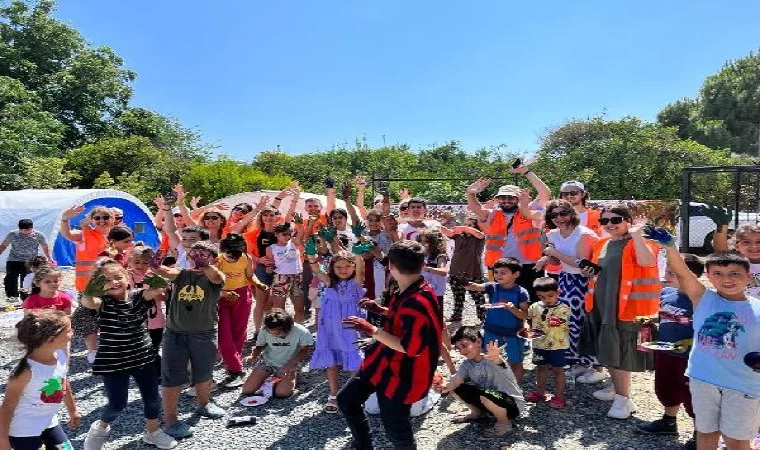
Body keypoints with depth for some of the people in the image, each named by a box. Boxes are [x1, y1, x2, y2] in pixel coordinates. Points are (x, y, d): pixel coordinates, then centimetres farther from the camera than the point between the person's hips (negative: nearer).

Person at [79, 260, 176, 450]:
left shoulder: (138, 296, -4)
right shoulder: (103, 302, -11)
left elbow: (158, 288, -21)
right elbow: (86, 301, -33)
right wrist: (93, 287, -54)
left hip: (143, 357, 3)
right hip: (113, 362, -3)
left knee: (152, 397, 12)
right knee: (117, 404, 5)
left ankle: (152, 432, 36)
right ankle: (100, 428, 38)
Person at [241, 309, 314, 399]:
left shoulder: (300, 331, -24)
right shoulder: (264, 331, -19)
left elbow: (304, 350, -9)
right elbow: (259, 346, -1)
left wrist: (291, 364, -21)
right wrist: (253, 356, -23)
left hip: (288, 365, -2)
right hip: (267, 362, 2)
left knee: (281, 393, -25)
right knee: (247, 390, -10)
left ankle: (290, 379, 10)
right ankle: (265, 378, 20)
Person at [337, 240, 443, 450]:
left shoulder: (418, 303, -31)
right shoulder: (405, 293, 0)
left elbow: (410, 348, -31)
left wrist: (372, 330, -29)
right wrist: (382, 310, 10)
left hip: (401, 373, -10)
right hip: (383, 362, 10)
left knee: (395, 430, 6)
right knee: (346, 399, 19)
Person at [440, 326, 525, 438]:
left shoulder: (492, 359, -27)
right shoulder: (467, 364, -6)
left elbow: (500, 363, -51)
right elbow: (456, 379, -22)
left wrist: (496, 358, -76)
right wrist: (446, 386, -44)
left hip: (513, 404, -7)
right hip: (493, 402, 7)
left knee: (484, 395, -36)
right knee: (457, 388, -7)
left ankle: (505, 423, -8)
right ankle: (478, 412, 17)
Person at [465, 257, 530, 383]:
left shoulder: (521, 292, -11)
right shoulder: (492, 287, -6)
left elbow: (524, 315, -11)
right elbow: (476, 287, -23)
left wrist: (512, 308, -30)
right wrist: (466, 284, -45)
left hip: (513, 333, -2)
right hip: (492, 331, 2)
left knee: (516, 362, 14)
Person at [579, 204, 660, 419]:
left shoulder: (636, 243, -9)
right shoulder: (601, 244, 12)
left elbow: (647, 261, -31)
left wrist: (636, 234, -31)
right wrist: (589, 271, 6)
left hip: (625, 308, -7)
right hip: (601, 305, 8)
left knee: (620, 355, 0)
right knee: (607, 352, 18)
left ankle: (623, 398, 13)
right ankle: (618, 390, 36)